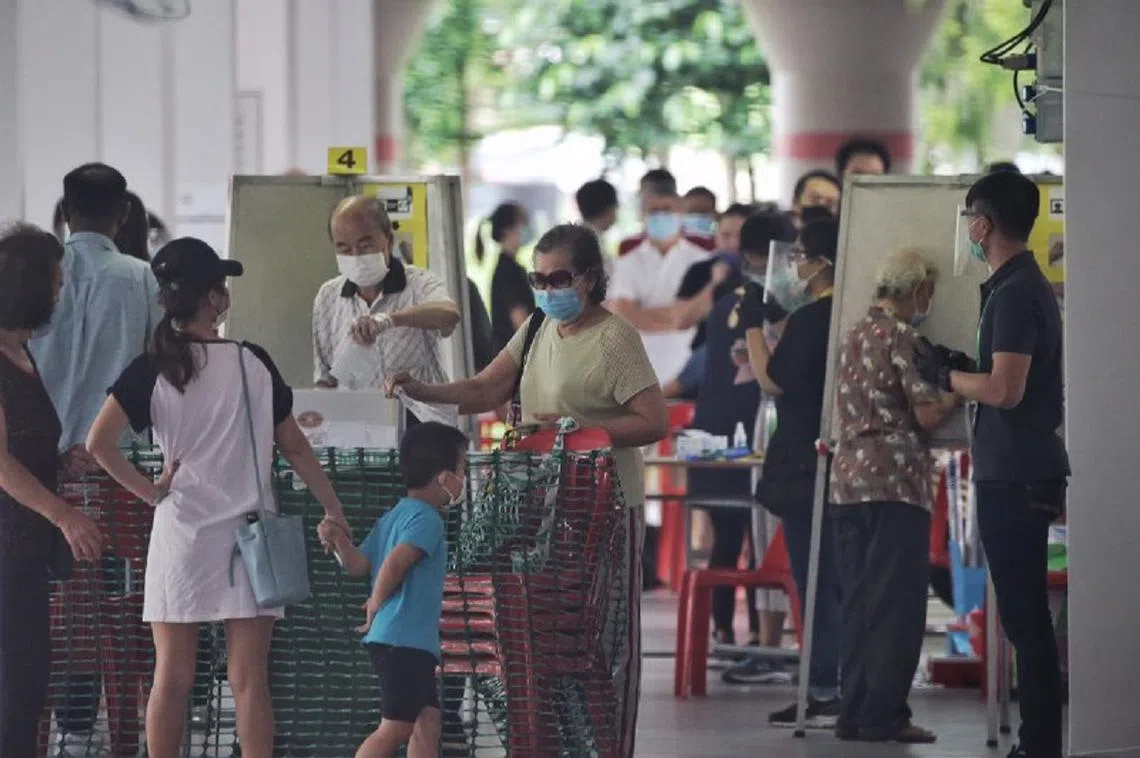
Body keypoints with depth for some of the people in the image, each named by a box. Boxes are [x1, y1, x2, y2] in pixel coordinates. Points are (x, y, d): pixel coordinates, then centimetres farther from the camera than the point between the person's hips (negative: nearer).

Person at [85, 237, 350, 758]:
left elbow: (99, 443, -13)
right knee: (249, 679, -1)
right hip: (246, 537, 0)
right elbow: (294, 446, 5)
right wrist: (333, 509, 14)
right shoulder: (253, 364, -1)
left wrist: (149, 491, -1)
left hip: (180, 534, 0)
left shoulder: (151, 371, -3)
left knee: (172, 676, 5)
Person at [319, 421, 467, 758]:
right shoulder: (427, 519, -11)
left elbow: (358, 564, 12)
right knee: (395, 728, -9)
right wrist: (377, 603, -11)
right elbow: (397, 559, -25)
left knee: (427, 721, 10)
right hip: (405, 639, -10)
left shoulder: (392, 518, 20)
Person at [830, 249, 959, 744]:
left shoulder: (854, 336, 17)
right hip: (896, 480, -8)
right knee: (896, 602, -5)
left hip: (847, 480, 8)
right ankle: (883, 716, -7)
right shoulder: (901, 336, -8)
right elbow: (926, 415, -14)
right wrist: (954, 395, 5)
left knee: (857, 603, 10)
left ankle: (854, 712, 10)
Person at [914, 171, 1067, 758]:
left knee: (1024, 617, -8)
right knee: (1026, 616, 12)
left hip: (1015, 477, -10)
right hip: (1017, 473, 10)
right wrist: (961, 368, 14)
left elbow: (1005, 390, -24)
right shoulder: (1025, 287, 16)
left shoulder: (1014, 295, -16)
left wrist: (946, 375, -9)